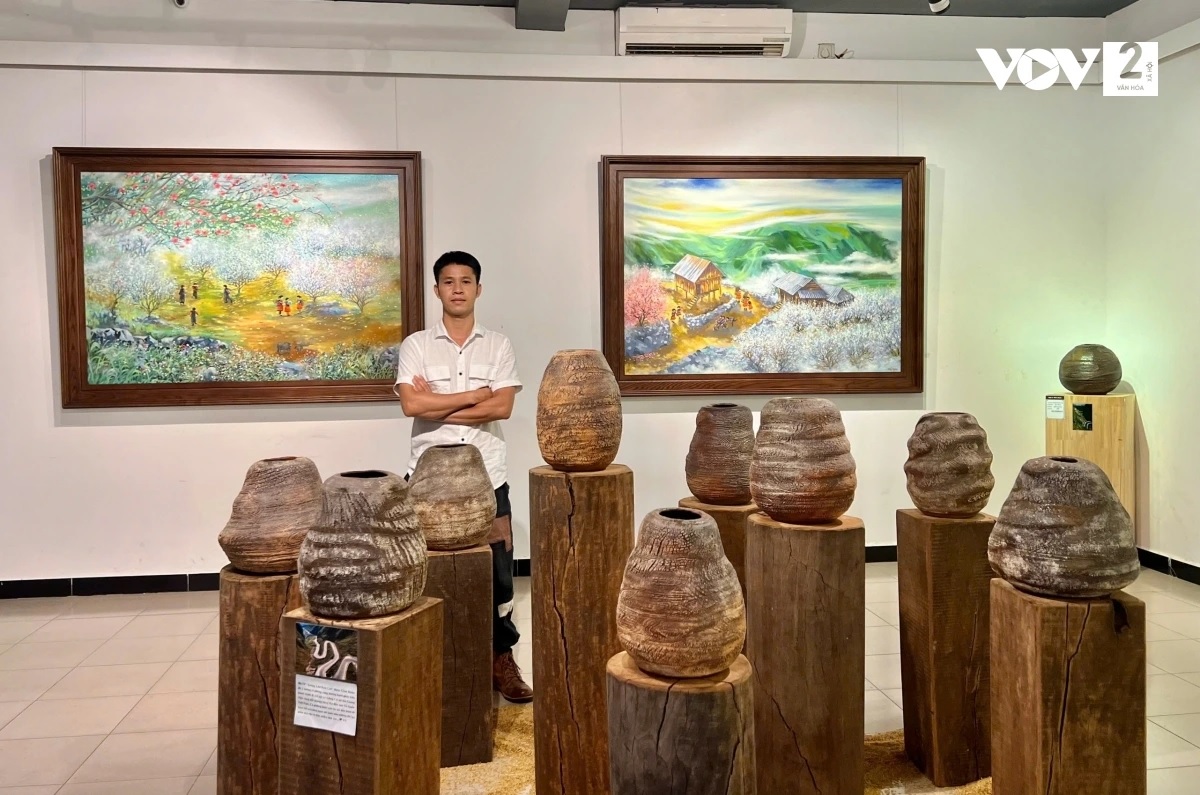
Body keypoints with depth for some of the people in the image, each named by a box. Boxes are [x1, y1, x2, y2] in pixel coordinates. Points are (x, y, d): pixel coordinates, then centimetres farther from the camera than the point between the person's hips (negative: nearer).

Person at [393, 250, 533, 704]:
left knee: (497, 565, 4)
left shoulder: (498, 345, 5)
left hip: (486, 472, 1)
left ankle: (501, 659, 17)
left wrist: (437, 405, -9)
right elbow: (411, 405, -11)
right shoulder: (416, 346, 3)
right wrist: (473, 396, -9)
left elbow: (503, 408, -7)